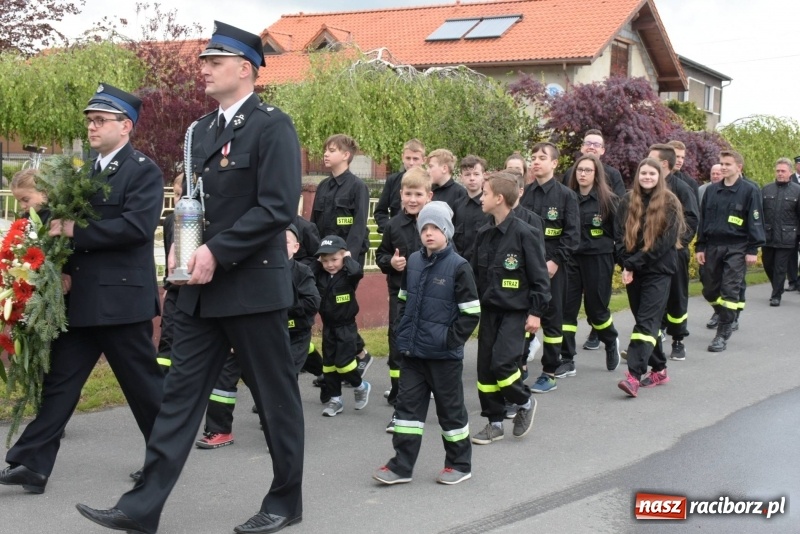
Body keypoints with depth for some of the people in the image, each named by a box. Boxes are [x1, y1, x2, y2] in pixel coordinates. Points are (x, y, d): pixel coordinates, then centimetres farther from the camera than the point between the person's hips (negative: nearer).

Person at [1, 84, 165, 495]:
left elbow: (136, 226, -20)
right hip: (81, 299, 7)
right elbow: (70, 223, 16)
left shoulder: (144, 172, -7)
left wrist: (76, 231, -19)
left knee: (143, 381, 5)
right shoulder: (85, 171, 16)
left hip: (121, 298, -7)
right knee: (59, 381, 4)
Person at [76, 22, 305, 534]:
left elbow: (278, 208, -18)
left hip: (254, 285, -7)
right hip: (203, 287, 8)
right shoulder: (202, 129, 14)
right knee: (181, 392, 6)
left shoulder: (272, 125, -10)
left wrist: (216, 253, -19)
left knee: (276, 396, 6)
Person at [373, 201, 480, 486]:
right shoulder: (413, 262, 5)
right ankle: (401, 465, 13)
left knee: (451, 408, 7)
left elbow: (471, 312, -12)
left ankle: (460, 464, 22)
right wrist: (403, 331, 9)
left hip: (444, 355, -5)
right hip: (412, 351, 5)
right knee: (408, 405, 7)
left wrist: (451, 339, -15)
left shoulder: (458, 267, -12)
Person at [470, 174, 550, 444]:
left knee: (501, 361, -17)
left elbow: (539, 276, -10)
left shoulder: (525, 234, -13)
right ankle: (494, 422, 17)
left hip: (516, 311, -7)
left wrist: (536, 312, -12)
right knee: (485, 366, 6)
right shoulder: (484, 234, 6)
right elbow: (475, 273, 15)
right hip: (488, 310, 7)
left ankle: (525, 402, 11)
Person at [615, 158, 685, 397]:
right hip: (633, 271, 5)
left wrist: (634, 263, -14)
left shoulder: (669, 204, -4)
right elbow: (619, 236, 5)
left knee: (646, 322, -12)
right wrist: (626, 264, -10)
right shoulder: (628, 202, 8)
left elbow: (666, 241, -11)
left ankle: (634, 375, -21)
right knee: (647, 321, 10)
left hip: (658, 271, -5)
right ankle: (659, 369, 20)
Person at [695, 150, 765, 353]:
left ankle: (723, 334, -2)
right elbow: (703, 220, 13)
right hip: (713, 246, 5)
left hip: (736, 248, -5)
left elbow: (755, 222, -5)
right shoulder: (712, 191, 9)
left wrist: (753, 249, -10)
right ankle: (725, 318, 33)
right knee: (709, 290, 9)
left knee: (730, 290, -7)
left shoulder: (749, 191, -4)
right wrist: (700, 247, 8)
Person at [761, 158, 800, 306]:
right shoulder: (766, 189, 6)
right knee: (768, 264, 12)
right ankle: (777, 288, 34)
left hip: (785, 237, -3)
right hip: (767, 235, 3)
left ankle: (776, 296, 9)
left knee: (780, 268, -1)